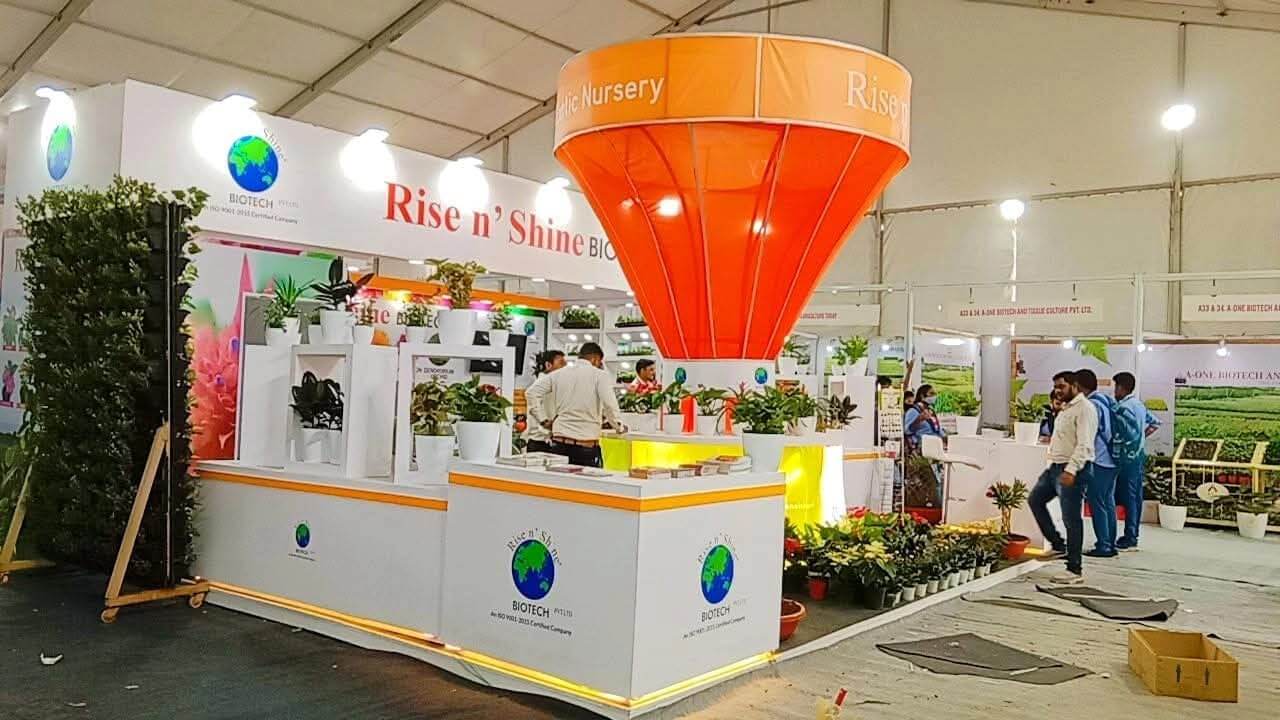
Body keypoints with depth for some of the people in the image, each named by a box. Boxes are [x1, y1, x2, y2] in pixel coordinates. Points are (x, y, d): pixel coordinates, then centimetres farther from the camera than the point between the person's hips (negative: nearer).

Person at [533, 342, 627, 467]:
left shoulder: (558, 374, 11)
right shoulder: (600, 375, -2)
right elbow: (609, 404, -14)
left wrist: (543, 420, 11)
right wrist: (619, 426, 1)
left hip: (559, 441, 4)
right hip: (587, 445, -4)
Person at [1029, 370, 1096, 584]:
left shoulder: (1085, 408, -14)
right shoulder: (1065, 409, 17)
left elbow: (1084, 444, -22)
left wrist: (1071, 470, -29)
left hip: (1073, 470, -10)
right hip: (1055, 466, 10)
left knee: (1071, 519, -5)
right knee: (1035, 500, 16)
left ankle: (1075, 570, 2)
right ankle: (1058, 544, 23)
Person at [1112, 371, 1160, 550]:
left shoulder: (1123, 408, -15)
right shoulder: (1139, 405, 13)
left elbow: (1118, 436, -19)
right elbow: (1155, 423, 24)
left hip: (1128, 457, -9)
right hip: (1139, 456, 9)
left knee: (1128, 497, -6)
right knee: (1135, 497, 11)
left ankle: (1129, 539, -3)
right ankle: (1132, 536, 17)